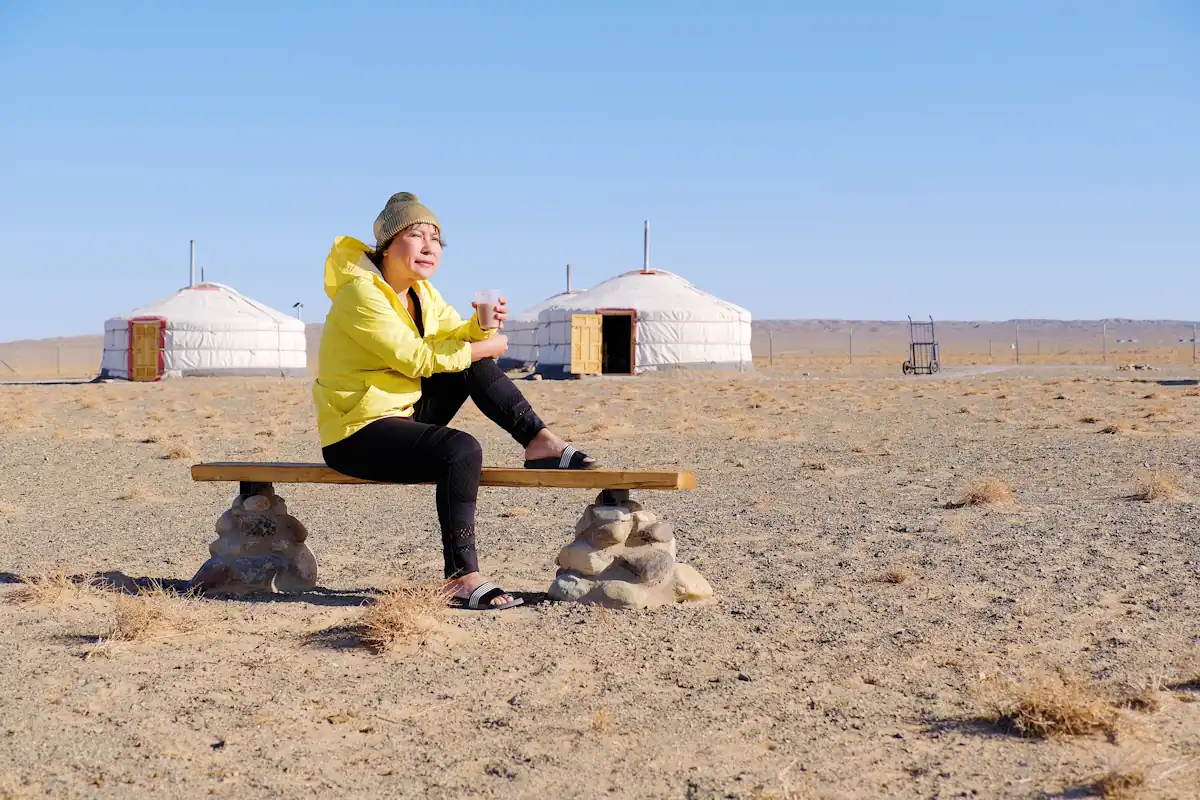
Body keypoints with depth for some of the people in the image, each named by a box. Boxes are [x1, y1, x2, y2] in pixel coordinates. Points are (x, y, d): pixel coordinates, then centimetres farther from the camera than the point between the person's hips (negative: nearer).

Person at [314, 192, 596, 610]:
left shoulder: (420, 290, 11)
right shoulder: (362, 294, -18)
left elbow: (456, 336, 2)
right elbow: (415, 357, -21)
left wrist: (482, 324, -20)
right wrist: (484, 348, -13)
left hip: (403, 415, 9)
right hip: (357, 434, -9)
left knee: (475, 365, 3)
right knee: (461, 450, -30)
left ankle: (539, 442, 3)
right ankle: (463, 577, -30)